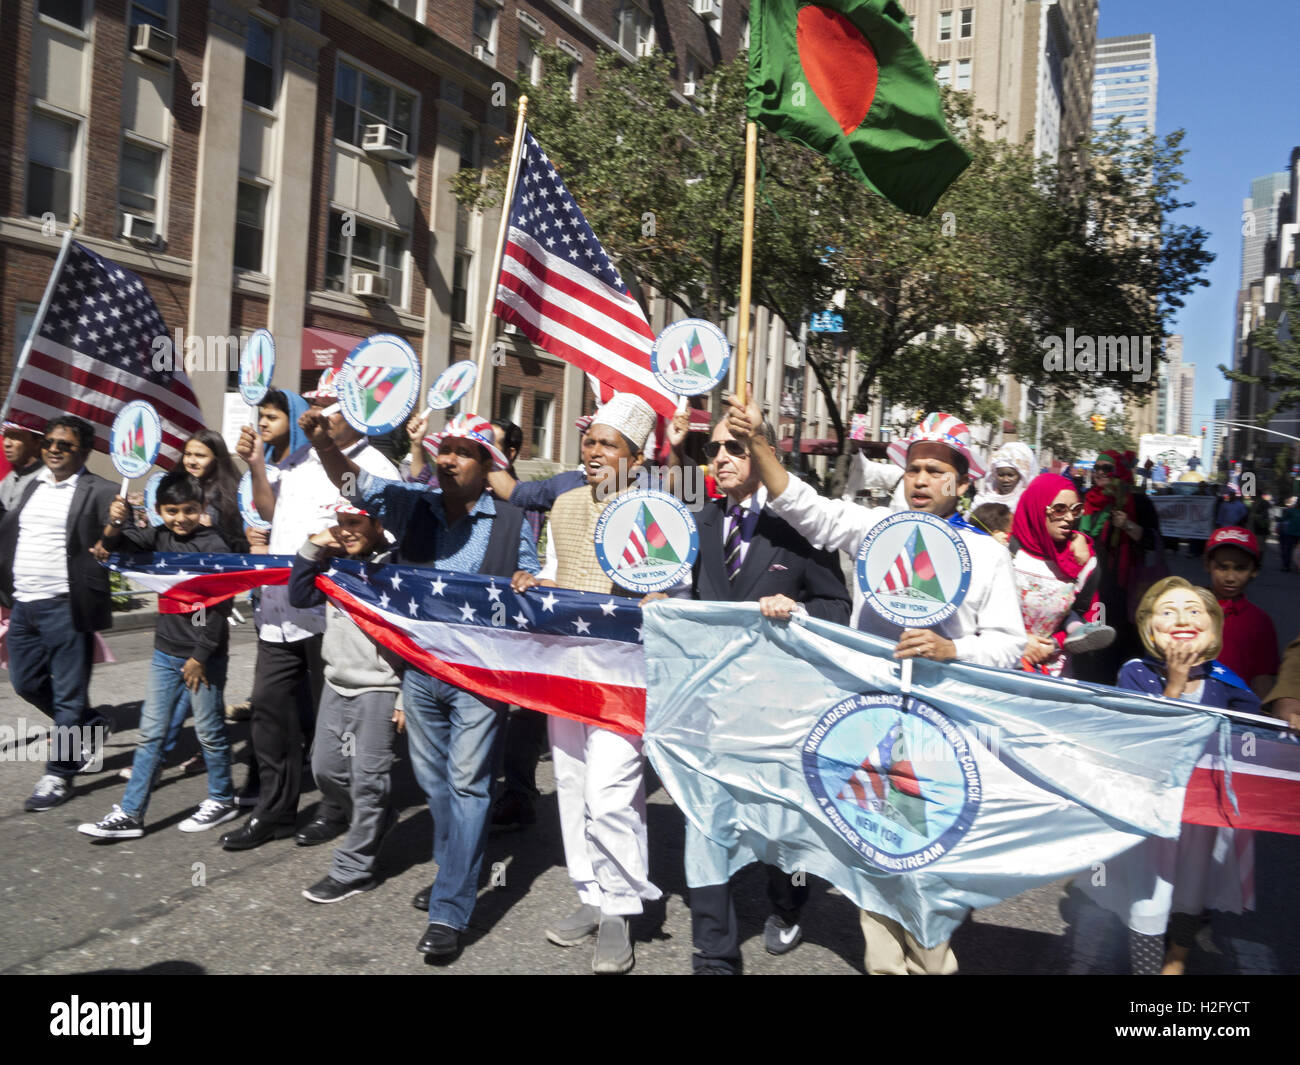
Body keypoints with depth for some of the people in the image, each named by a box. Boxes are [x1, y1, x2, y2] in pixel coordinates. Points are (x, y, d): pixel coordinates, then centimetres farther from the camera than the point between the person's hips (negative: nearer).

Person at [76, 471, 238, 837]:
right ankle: (130, 814, 15)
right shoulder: (160, 536, 5)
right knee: (150, 733, 9)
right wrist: (115, 523, -20)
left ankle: (222, 800, 24)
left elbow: (219, 608, -15)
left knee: (209, 731, 6)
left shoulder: (213, 546, -14)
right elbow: (118, 544, 1)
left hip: (205, 654, -6)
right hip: (166, 651, 6)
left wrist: (200, 656, -13)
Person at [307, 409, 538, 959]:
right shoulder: (413, 503, 4)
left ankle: (450, 910, 4)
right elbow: (354, 481, -7)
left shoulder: (511, 522, -2)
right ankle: (453, 872, 39)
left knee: (467, 782, -4)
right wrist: (321, 438, -25)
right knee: (432, 778, 18)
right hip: (420, 666, 4)